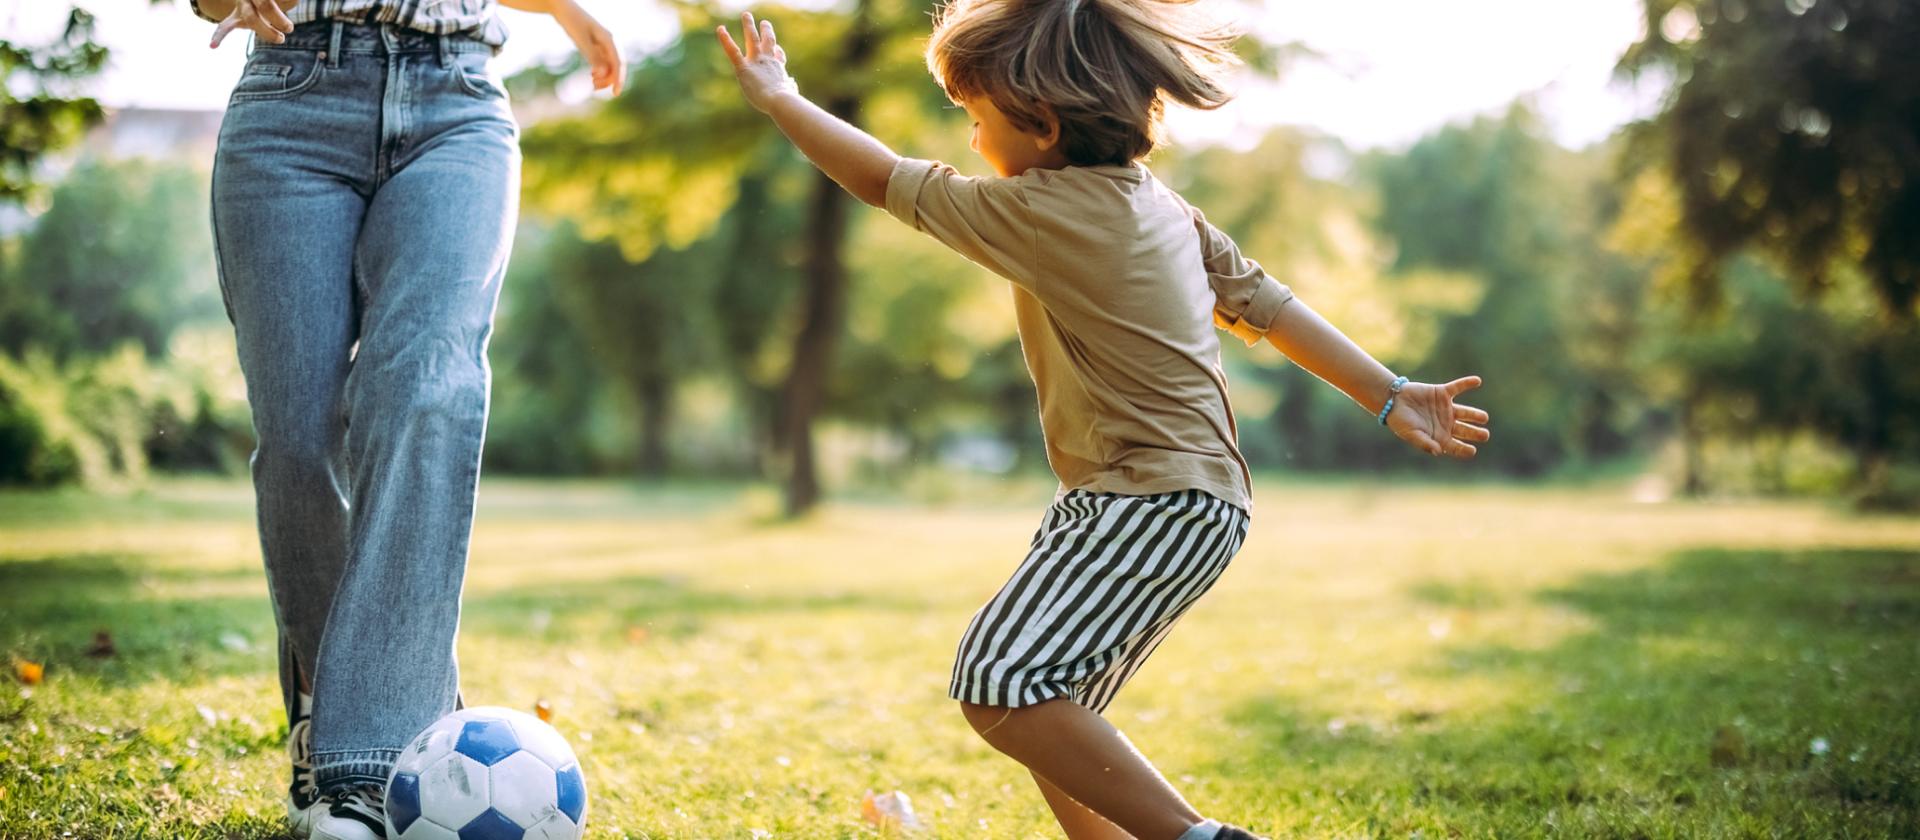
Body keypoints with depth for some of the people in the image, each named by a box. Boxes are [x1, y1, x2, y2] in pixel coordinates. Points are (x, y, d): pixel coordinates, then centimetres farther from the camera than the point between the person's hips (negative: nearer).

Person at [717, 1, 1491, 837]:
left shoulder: (1044, 213, -15)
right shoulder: (1159, 205, 10)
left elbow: (884, 180, -6)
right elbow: (1264, 305, 13)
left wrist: (778, 98, 7)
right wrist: (1388, 396, 16)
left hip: (1155, 508, -10)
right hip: (1179, 497, 10)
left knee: (1000, 691, -19)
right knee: (1046, 718, 14)